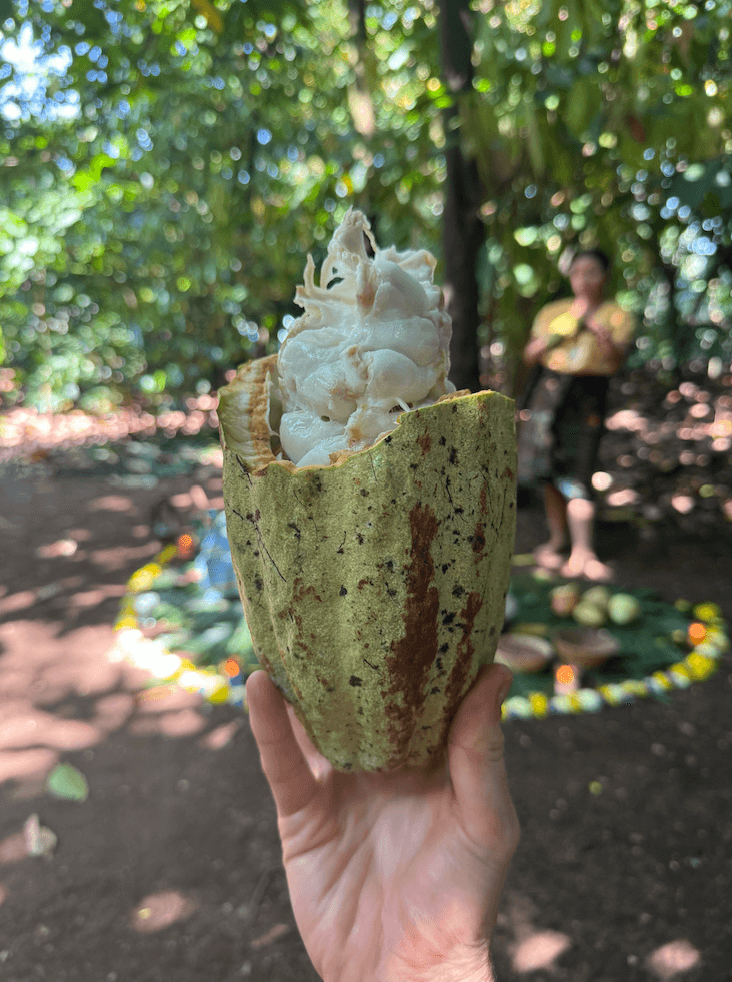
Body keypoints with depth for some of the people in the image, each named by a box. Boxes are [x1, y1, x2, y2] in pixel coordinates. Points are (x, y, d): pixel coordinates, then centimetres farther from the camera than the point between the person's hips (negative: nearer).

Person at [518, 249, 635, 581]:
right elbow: (529, 356, 11)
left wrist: (603, 334, -25)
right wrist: (550, 338, -7)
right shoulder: (552, 311, 14)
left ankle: (582, 556, -15)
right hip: (547, 391, 4)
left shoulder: (617, 315, 4)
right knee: (551, 471, 7)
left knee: (576, 476, -13)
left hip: (586, 396, -3)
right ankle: (558, 541, 23)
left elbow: (617, 361, -9)